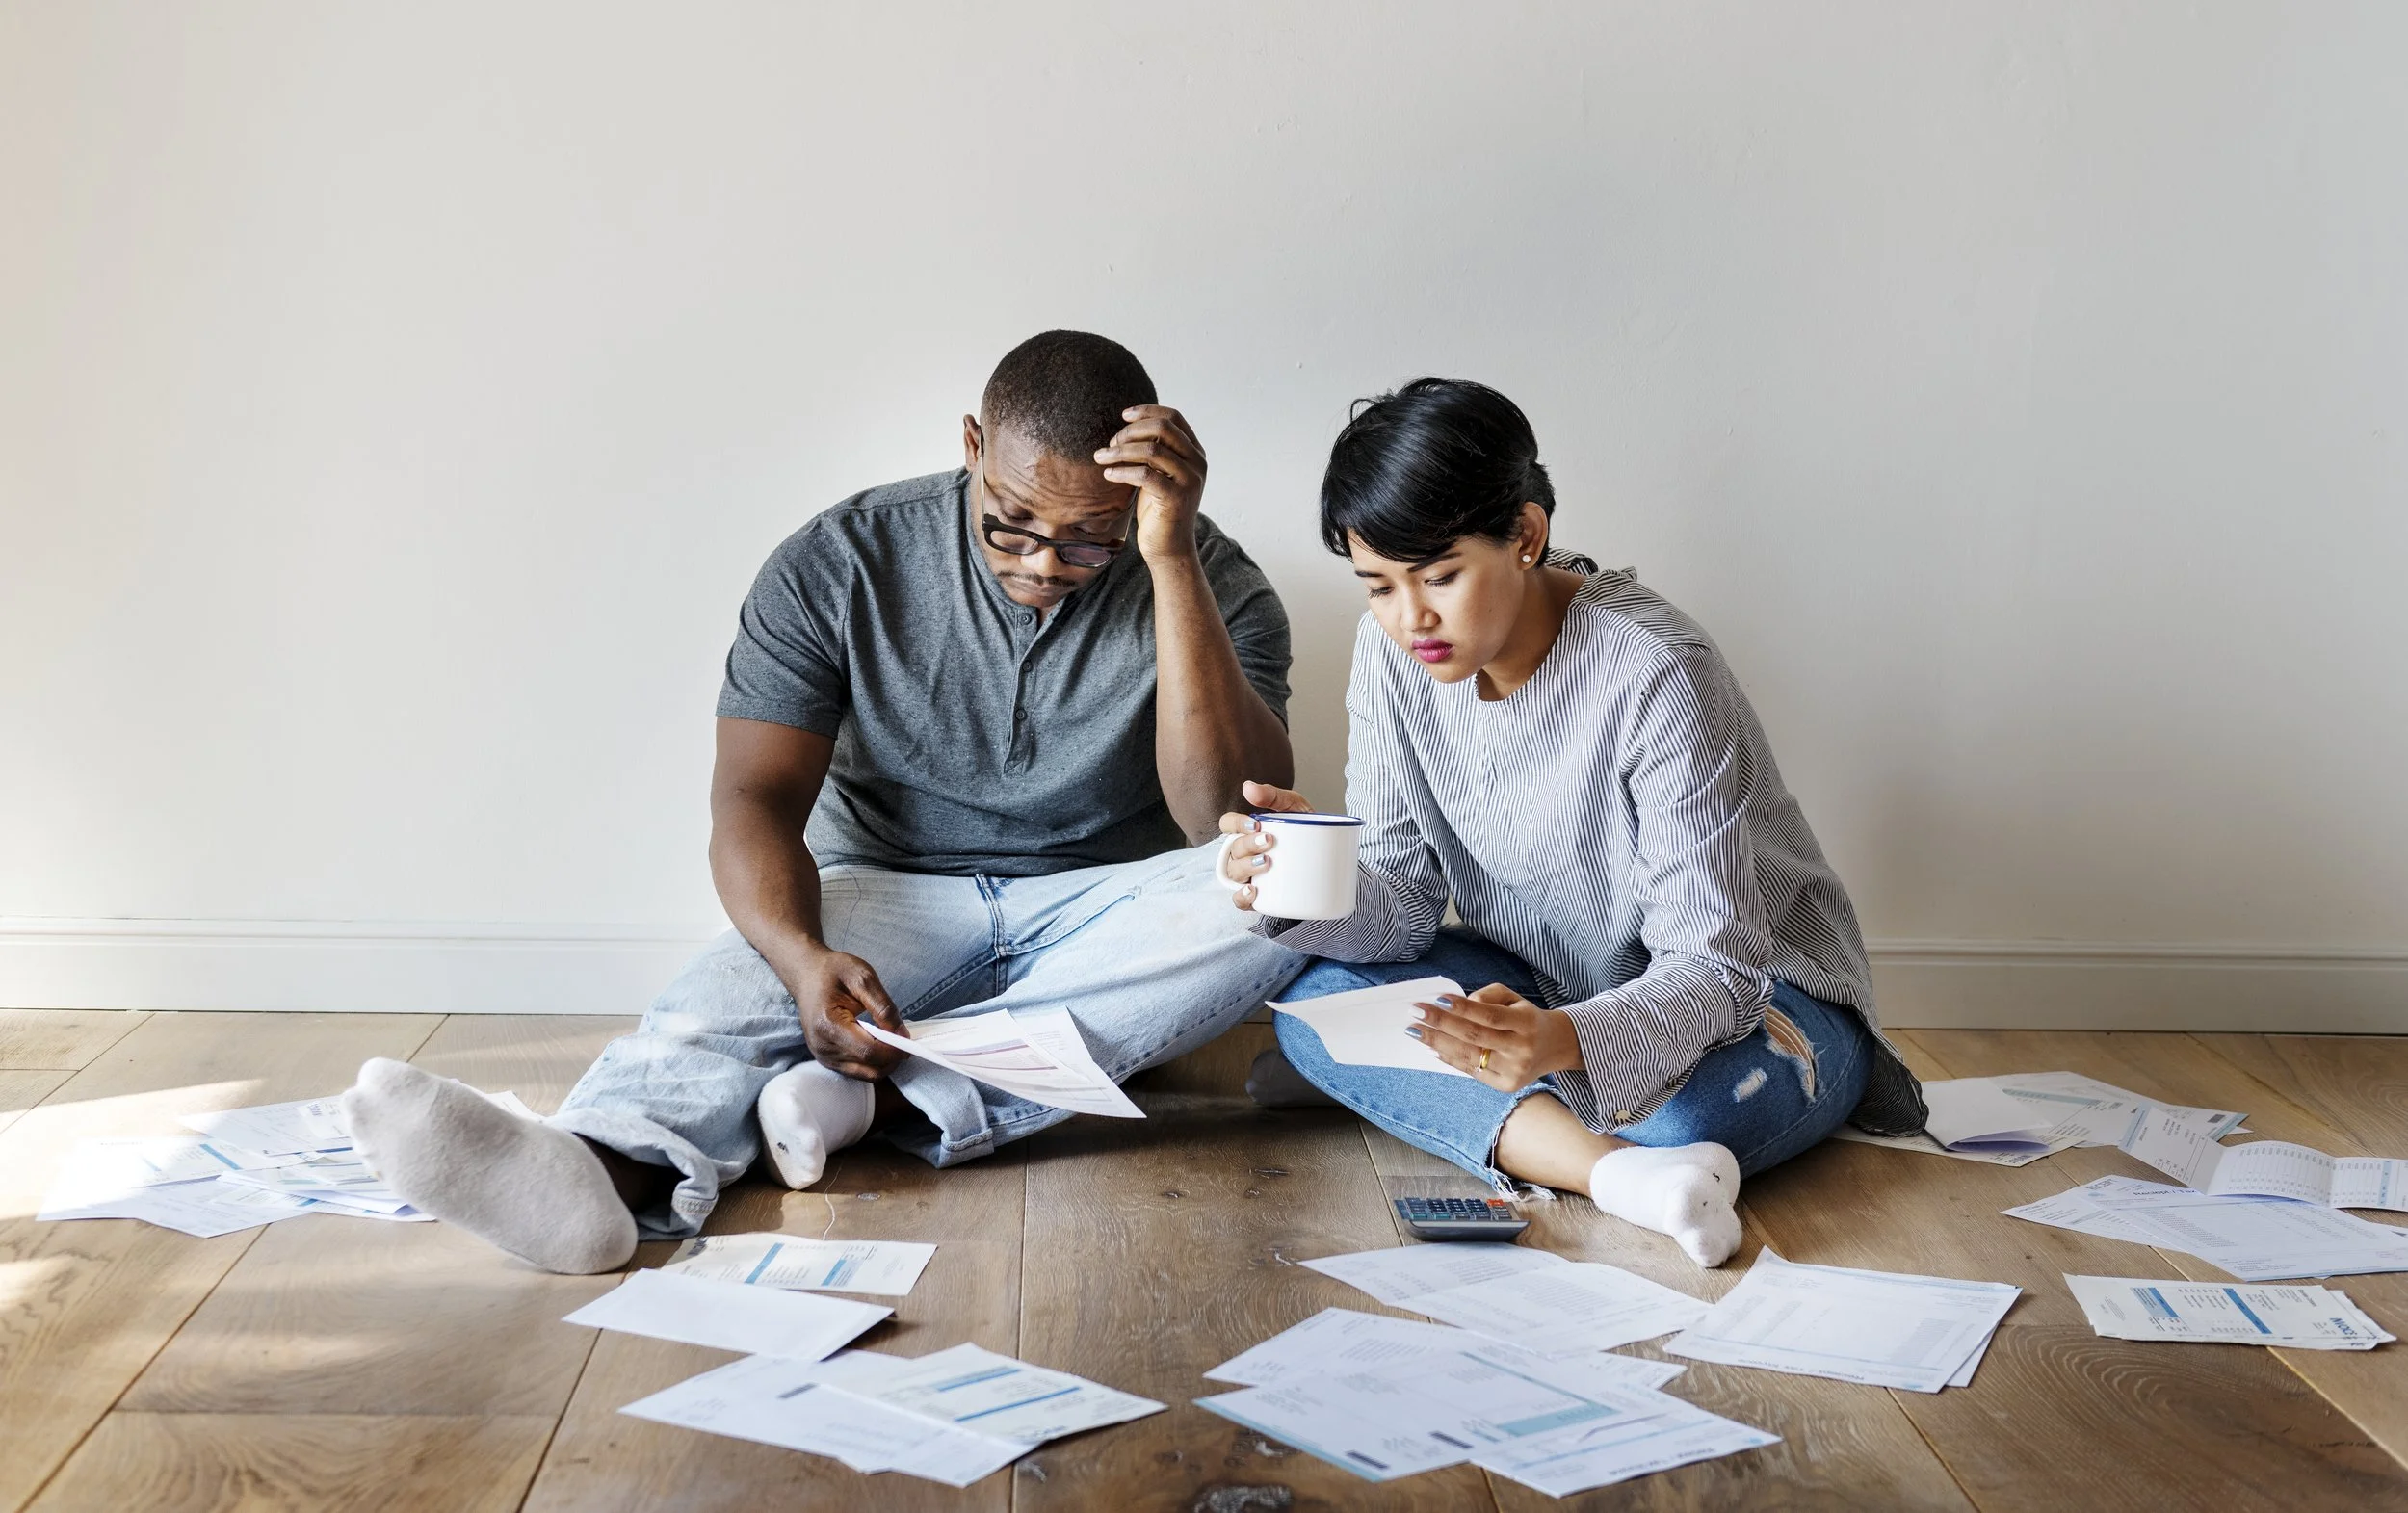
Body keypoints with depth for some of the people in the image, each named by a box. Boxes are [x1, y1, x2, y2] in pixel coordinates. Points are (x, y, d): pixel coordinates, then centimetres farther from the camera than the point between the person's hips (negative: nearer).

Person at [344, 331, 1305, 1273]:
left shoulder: (1213, 585, -9)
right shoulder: (838, 566, -8)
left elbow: (1235, 822, -22)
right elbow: (756, 798, -13)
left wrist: (1173, 562, -30)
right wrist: (802, 956, -36)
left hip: (1101, 917, 0)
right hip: (894, 891, 0)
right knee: (743, 982, -32)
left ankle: (886, 1099, -40)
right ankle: (606, 1170, -65)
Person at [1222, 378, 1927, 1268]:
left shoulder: (1656, 679, -28)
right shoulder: (1394, 652, -10)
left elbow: (1714, 966, -29)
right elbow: (1403, 907, -9)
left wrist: (1570, 1042, -50)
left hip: (1750, 993, -5)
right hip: (1547, 991, 6)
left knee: (1705, 1107, -40)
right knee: (1318, 995, -21)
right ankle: (1616, 1168, -33)